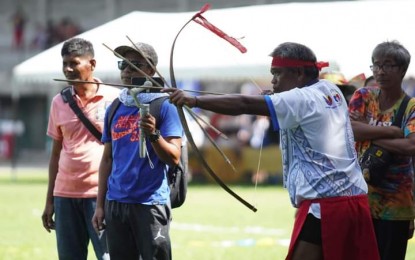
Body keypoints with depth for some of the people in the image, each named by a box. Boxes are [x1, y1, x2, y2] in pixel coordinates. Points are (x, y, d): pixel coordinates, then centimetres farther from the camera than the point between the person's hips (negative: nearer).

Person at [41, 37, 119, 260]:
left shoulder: (114, 98, -2)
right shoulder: (59, 102, 10)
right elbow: (56, 152, 15)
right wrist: (49, 200, 12)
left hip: (103, 193, -4)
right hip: (65, 195, 4)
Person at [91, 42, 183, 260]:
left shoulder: (164, 106, -3)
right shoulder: (115, 109, 13)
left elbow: (174, 158, -8)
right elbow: (107, 159, 16)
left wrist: (154, 135, -26)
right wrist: (100, 205, 12)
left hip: (151, 203, -6)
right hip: (115, 203, 6)